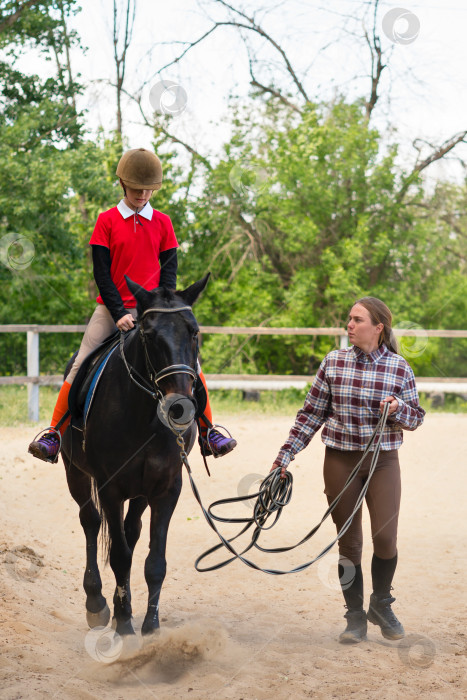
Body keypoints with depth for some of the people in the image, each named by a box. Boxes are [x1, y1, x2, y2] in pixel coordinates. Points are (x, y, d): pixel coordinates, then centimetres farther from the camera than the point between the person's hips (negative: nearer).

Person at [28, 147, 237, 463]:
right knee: (80, 367, -10)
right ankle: (55, 432, 0)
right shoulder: (107, 221, 1)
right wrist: (120, 313, -14)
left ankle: (208, 430, -2)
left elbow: (169, 270, 5)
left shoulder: (162, 222, 6)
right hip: (113, 308, -1)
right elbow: (101, 272, -3)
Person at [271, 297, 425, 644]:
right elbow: (311, 414, 5)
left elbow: (416, 417, 5)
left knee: (386, 538, -4)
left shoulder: (399, 368, -3)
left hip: (383, 461, -1)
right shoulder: (333, 363, 0)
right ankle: (356, 616, 19)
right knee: (349, 540, 5)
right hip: (340, 460, 1)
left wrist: (398, 410, -17)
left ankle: (381, 604, 23)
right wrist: (285, 456, 2)